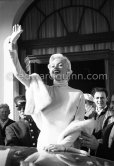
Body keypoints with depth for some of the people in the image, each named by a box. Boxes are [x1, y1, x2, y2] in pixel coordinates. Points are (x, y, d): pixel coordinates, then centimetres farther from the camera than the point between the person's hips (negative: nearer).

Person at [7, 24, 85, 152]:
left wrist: (62, 145, -20)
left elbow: (77, 124, -6)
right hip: (43, 147, 2)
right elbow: (18, 72, 4)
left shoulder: (78, 95, 3)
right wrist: (12, 45, -2)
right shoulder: (41, 88, 9)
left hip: (68, 149, -1)